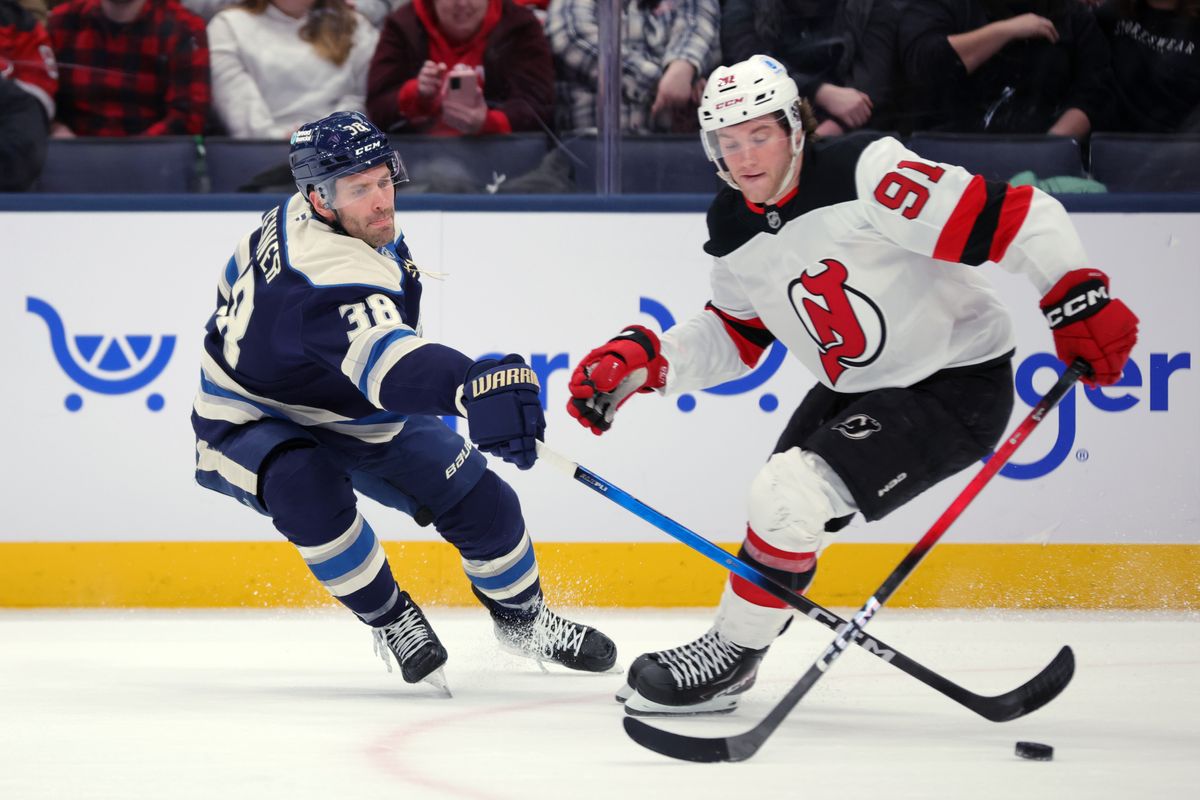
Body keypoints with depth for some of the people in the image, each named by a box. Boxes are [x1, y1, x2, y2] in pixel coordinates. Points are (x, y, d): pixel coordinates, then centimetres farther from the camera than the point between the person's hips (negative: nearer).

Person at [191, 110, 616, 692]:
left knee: (478, 499, 0)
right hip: (254, 421, -8)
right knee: (306, 488, -40)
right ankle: (390, 619, -16)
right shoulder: (328, 271, -42)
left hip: (357, 412, 8)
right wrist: (471, 384, -81)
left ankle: (522, 619, 28)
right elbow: (381, 356, -63)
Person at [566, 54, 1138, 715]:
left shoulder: (866, 174, -25)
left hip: (956, 387, -8)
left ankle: (729, 658, -2)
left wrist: (1080, 301, -34)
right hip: (854, 388, 8)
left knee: (790, 494, -19)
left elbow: (1016, 217, -26)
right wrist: (639, 360, -1)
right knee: (780, 503, 12)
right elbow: (732, 339, 14)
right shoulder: (735, 228, 0)